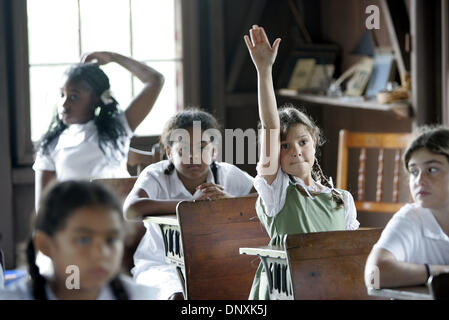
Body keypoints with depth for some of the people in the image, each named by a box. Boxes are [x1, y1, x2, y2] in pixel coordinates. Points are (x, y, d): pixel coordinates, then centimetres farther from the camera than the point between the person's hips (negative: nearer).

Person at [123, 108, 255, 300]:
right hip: (160, 265, -3)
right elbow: (131, 210, -28)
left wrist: (228, 200, -26)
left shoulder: (228, 175, 2)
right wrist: (191, 203, -29)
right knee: (178, 295, -34)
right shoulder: (155, 176, -7)